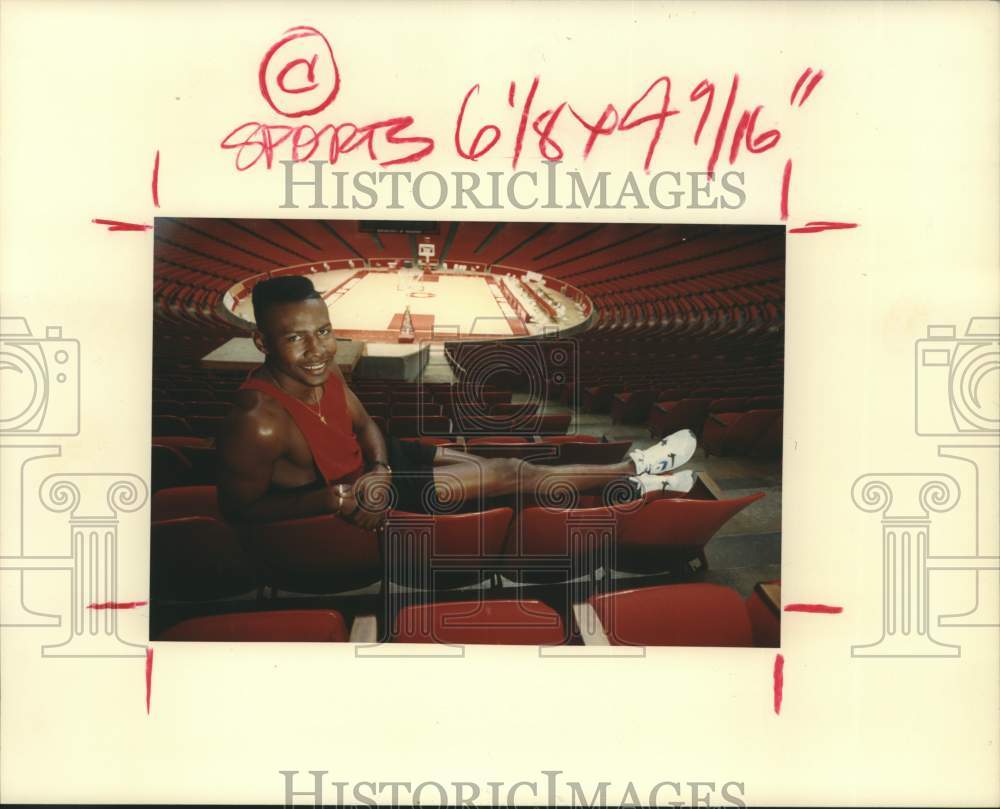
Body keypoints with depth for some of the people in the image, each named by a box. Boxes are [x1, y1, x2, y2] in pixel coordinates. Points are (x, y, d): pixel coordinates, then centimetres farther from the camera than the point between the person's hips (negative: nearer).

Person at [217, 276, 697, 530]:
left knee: (499, 466, 7)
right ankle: (632, 472, 11)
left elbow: (365, 426, 4)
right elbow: (241, 508, -27)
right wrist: (336, 499, -34)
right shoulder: (258, 421, -35)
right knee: (506, 474, -4)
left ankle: (631, 476, 19)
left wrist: (380, 469, -19)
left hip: (369, 465, 7)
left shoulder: (323, 372, -10)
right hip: (342, 503, -7)